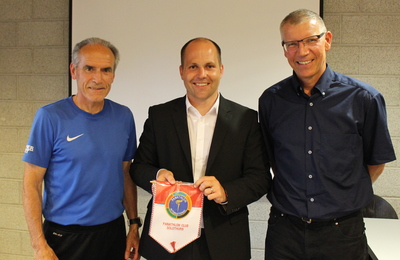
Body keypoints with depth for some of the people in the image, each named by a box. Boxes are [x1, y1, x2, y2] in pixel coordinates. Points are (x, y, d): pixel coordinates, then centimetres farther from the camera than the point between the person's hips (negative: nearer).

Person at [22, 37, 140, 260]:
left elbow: (126, 174, 7)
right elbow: (32, 183, -9)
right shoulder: (50, 117, -11)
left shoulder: (124, 117, -1)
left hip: (113, 232, 4)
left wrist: (134, 225, 6)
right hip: (64, 236, -3)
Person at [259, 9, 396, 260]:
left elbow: (377, 161, 5)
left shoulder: (364, 98, -7)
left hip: (342, 232, -1)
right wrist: (293, 195, 8)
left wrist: (345, 198, 9)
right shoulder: (271, 100, -2)